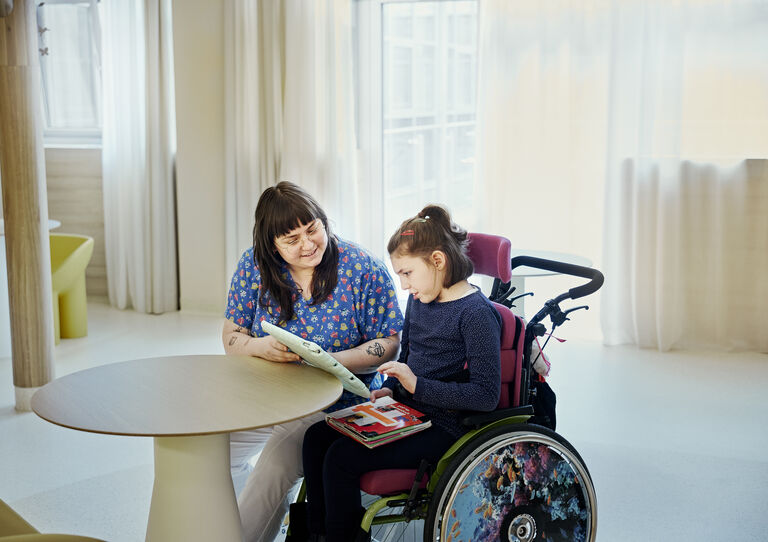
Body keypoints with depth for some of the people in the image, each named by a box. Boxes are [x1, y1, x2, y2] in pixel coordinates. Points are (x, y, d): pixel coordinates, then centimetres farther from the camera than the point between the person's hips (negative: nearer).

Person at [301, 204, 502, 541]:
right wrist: (391, 389, 3)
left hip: (442, 426, -9)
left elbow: (486, 395, -21)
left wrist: (416, 385, -23)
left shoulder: (476, 313, -17)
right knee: (316, 437, -4)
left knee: (341, 457, -20)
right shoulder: (418, 299, 9)